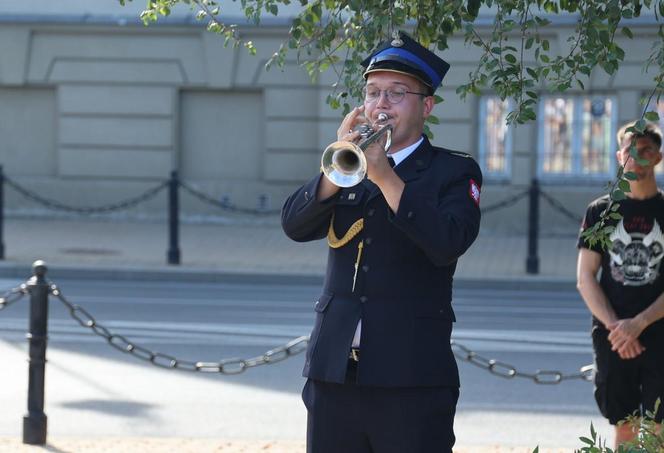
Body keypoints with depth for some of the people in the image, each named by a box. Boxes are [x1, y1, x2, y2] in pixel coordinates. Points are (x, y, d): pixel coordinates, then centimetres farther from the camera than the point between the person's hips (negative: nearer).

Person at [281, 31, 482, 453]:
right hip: (333, 370, 4)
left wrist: (384, 175, -19)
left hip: (411, 375, -4)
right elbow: (295, 224, 0)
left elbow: (448, 244, -15)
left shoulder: (454, 172, 3)